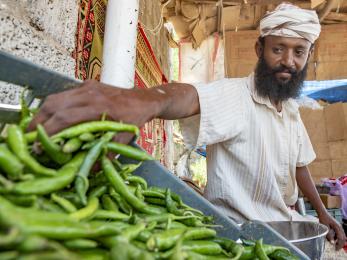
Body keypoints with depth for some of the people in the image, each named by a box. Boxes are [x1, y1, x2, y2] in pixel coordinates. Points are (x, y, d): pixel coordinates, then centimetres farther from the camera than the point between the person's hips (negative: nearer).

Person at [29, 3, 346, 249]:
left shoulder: (292, 109, 4)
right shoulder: (234, 95, -23)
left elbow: (299, 165, 14)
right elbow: (189, 96, -46)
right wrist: (145, 100, -67)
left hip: (285, 225, 8)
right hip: (239, 229, -7)